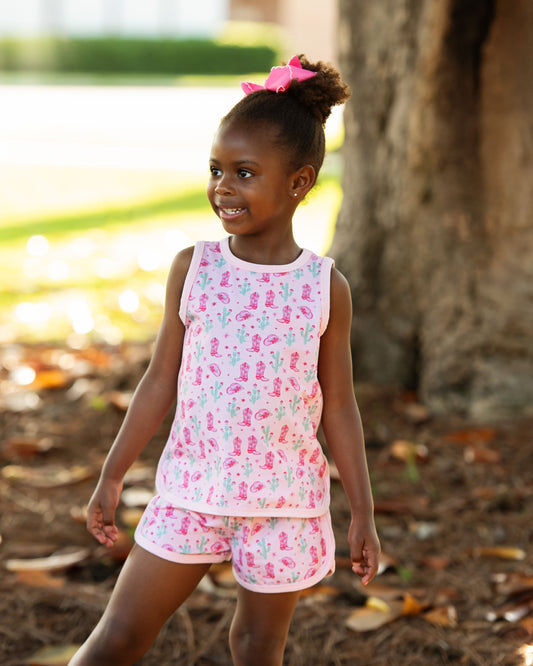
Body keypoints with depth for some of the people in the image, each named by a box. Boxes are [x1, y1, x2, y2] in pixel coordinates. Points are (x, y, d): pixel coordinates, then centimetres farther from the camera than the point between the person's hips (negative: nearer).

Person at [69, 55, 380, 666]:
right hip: (189, 491, 1)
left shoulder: (325, 288, -6)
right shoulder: (193, 267, -3)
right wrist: (112, 476, 4)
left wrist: (363, 513, 2)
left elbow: (339, 409, 1)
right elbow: (160, 382, 3)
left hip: (284, 503, -1)